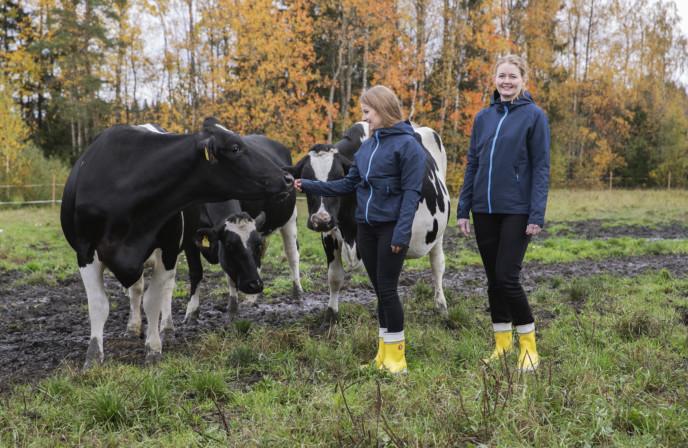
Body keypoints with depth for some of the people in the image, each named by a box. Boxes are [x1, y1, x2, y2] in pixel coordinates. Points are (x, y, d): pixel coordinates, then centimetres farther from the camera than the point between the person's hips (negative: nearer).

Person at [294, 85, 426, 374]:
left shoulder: (407, 144, -9)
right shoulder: (367, 147, 12)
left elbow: (411, 192, -13)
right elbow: (348, 185, 15)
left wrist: (402, 231, -21)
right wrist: (309, 186, 8)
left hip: (391, 228, -6)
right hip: (365, 228, 7)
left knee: (387, 289, -6)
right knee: (379, 290, 11)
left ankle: (396, 356, 4)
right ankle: (384, 354, 18)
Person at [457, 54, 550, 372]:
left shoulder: (534, 116, -4)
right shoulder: (483, 117, 10)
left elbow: (541, 168, -7)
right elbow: (472, 165, 12)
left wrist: (537, 215, -13)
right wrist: (463, 209, 7)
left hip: (517, 211, -5)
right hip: (485, 210, 5)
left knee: (507, 277, -8)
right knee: (493, 278, 10)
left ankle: (528, 343, 9)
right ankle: (502, 342, 23)